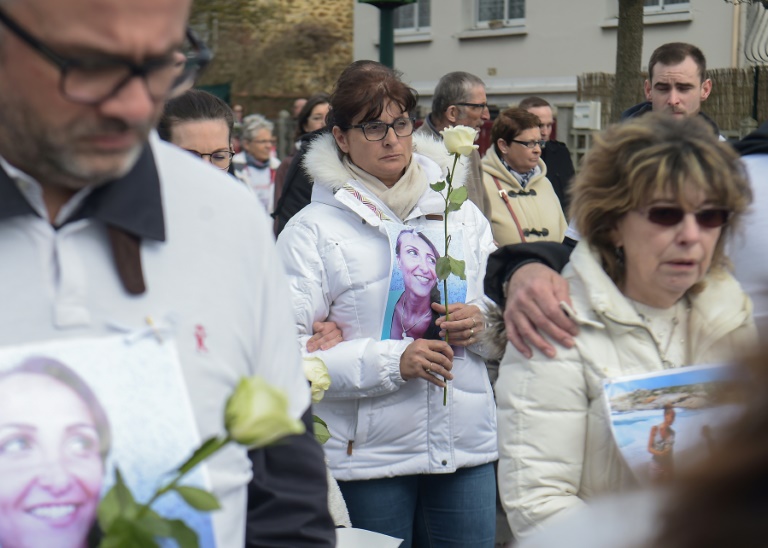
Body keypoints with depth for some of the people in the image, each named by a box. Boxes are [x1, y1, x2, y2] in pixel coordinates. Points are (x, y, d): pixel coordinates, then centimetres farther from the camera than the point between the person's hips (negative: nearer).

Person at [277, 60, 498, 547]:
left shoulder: (459, 211, 13)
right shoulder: (312, 228, -3)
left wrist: (481, 322, -4)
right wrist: (391, 360, -21)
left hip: (468, 449, 4)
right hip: (368, 456, -4)